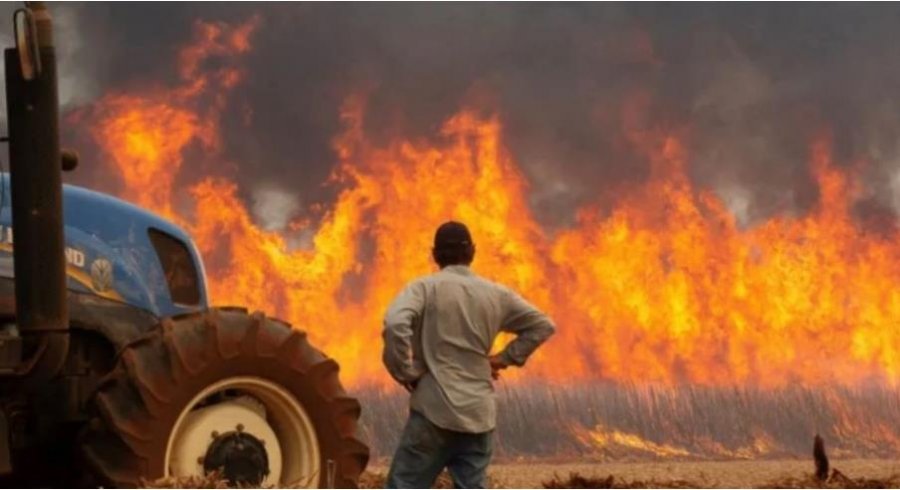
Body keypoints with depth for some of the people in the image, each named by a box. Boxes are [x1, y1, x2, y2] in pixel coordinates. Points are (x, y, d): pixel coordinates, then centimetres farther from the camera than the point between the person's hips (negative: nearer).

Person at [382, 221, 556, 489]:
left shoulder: (425, 287, -3)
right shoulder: (496, 295, 11)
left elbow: (395, 324, -21)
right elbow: (543, 325, 20)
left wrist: (405, 372, -9)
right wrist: (505, 358, 18)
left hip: (435, 409, -4)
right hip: (479, 415, 4)